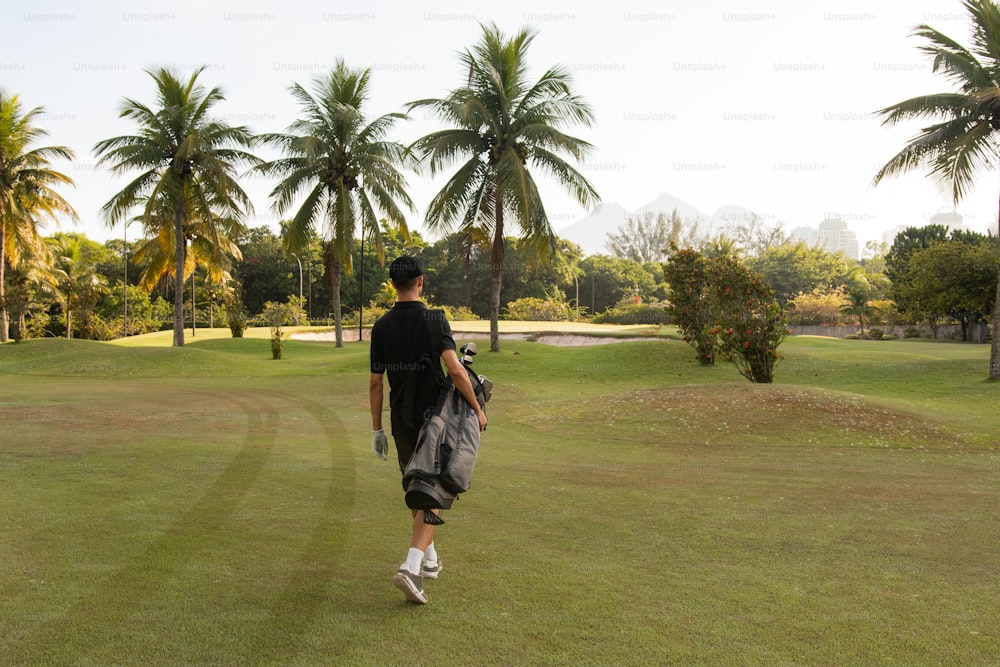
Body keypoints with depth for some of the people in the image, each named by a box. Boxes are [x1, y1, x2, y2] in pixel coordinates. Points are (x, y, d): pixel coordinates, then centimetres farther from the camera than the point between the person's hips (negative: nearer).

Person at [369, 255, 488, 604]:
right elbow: (455, 370, -22)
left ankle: (429, 558, 33)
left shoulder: (381, 326, 0)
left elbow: (376, 382, 3)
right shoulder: (434, 320, -12)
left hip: (401, 421, 4)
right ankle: (411, 566, -14)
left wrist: (377, 428, 11)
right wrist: (477, 408, -10)